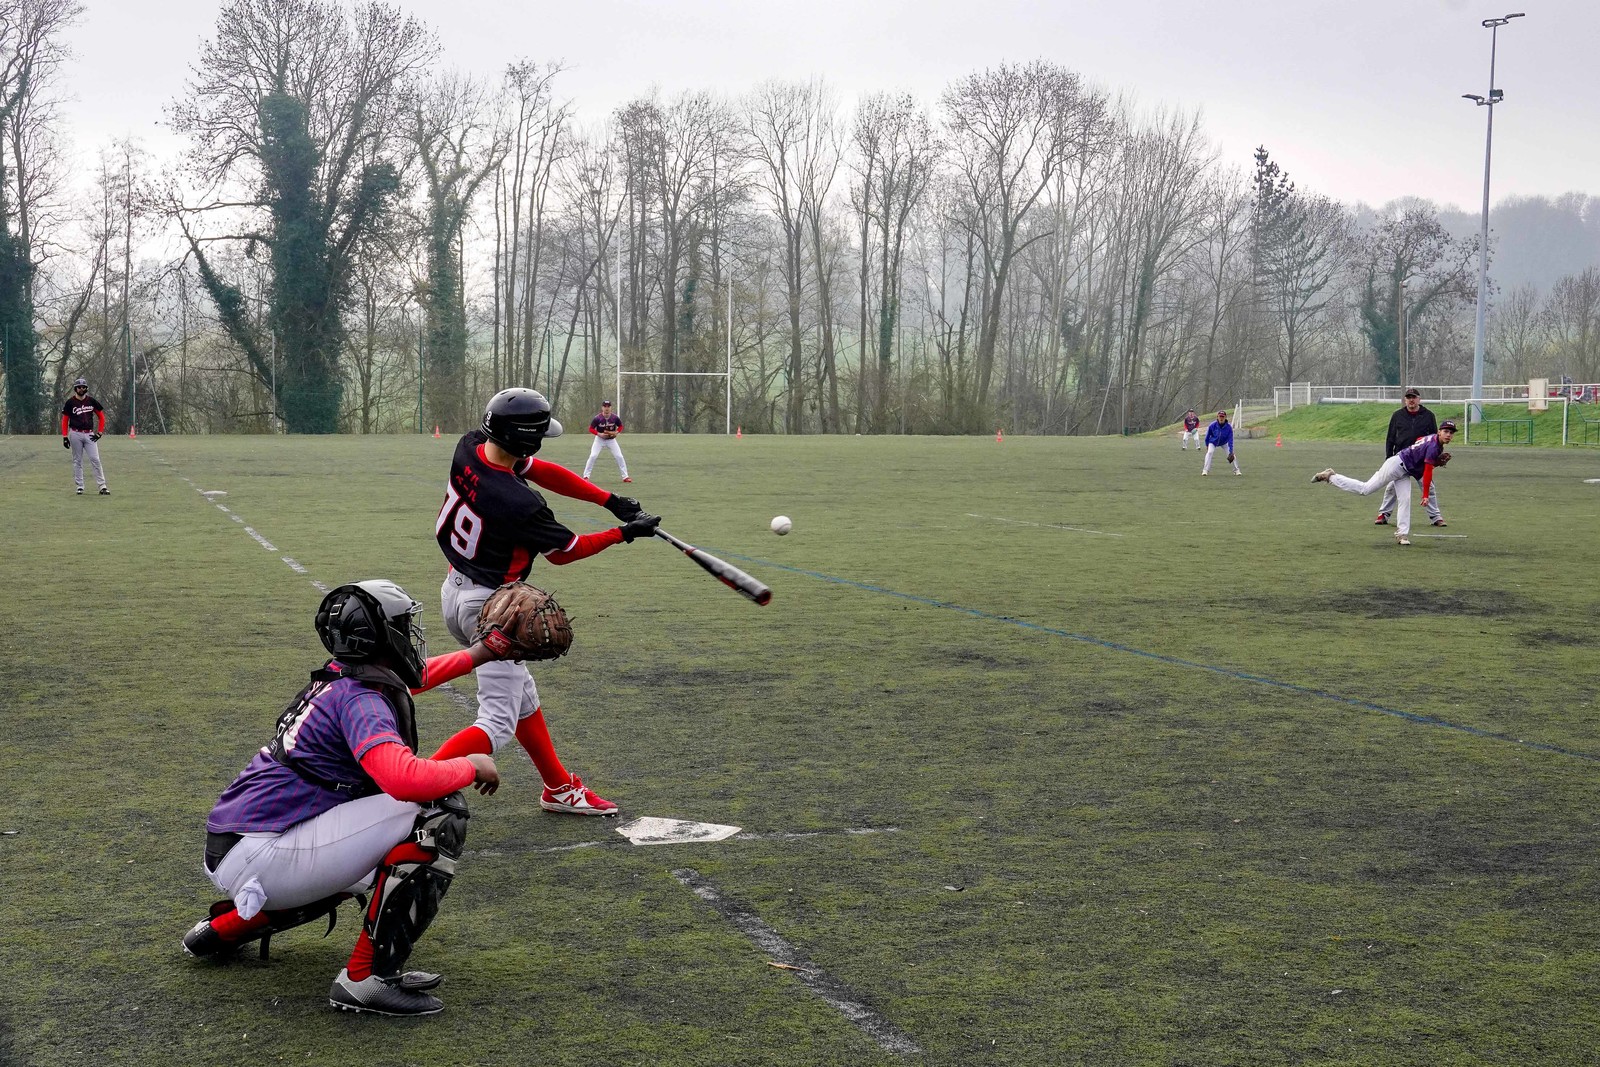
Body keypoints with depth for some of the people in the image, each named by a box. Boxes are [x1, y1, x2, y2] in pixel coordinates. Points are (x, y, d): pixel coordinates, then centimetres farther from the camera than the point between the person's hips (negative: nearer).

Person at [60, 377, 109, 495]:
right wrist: (65, 437, -2)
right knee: (77, 461, 4)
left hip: (90, 435, 1)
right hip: (75, 434, -1)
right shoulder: (70, 402, 0)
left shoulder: (91, 401, 5)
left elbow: (101, 416, 12)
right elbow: (65, 420, 5)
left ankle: (102, 486, -6)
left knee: (95, 459, -5)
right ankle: (79, 487, 10)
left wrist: (99, 432, 2)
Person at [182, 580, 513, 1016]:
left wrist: (480, 653, 44)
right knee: (441, 811, -17)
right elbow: (405, 780, -33)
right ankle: (368, 976, -15)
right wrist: (471, 766, -15)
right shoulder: (360, 698, -15)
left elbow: (405, 678, 36)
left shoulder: (338, 679, 13)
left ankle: (224, 929, 30)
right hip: (261, 860, -10)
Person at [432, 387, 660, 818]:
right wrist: (625, 533, 0)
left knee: (521, 694, 22)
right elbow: (563, 551, -11)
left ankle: (559, 787, 35)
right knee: (499, 721, -6)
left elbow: (542, 471, 1)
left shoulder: (469, 447, -9)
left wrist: (612, 501, -2)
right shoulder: (519, 503, -30)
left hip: (455, 591, 10)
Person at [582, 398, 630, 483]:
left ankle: (625, 477, 5)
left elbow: (620, 426, 3)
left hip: (611, 440, 2)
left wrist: (616, 432, -16)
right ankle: (585, 476, -5)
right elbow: (591, 429, -11)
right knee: (592, 456, -15)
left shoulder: (614, 418, -13)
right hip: (599, 439, -2)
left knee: (620, 457, -5)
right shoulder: (597, 418, -19)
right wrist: (599, 434, -25)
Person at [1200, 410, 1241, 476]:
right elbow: (1207, 436, -9)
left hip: (1224, 443, 1)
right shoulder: (1212, 426, -26)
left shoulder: (1228, 427, -26)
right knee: (1209, 452, -23)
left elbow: (1230, 440, -25)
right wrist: (1207, 445, -1)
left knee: (1231, 454, -11)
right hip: (1213, 442, -1)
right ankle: (1205, 470, -19)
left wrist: (1231, 452, -30)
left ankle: (1236, 470, 5)